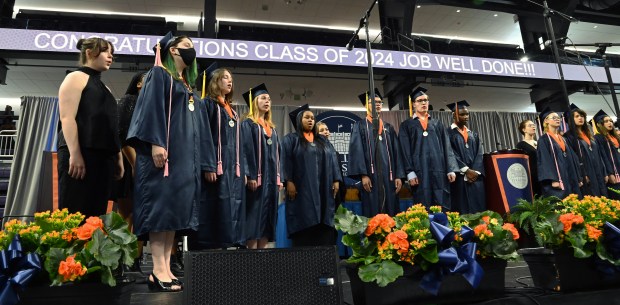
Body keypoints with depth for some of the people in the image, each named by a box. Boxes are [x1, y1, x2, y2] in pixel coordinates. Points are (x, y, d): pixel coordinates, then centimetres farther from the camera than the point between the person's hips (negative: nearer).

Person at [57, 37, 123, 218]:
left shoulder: (104, 87, 24)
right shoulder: (76, 78, 3)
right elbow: (67, 117, -10)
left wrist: (118, 157, 14)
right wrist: (75, 154, -20)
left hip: (104, 157, 7)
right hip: (80, 155, -7)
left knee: (95, 215, 4)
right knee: (74, 215, -9)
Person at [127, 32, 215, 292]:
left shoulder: (189, 87, 26)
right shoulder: (159, 74, 5)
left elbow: (197, 126, 23)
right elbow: (152, 107, -10)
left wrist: (205, 163, 17)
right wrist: (155, 142, -24)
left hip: (185, 154, 8)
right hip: (164, 150, -8)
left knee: (177, 205, 2)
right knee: (161, 203, -13)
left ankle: (165, 267, 4)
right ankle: (158, 270, -12)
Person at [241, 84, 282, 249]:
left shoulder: (272, 128, 21)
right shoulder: (248, 124, -1)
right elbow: (246, 151, -12)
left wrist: (278, 178, 11)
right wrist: (251, 176, -21)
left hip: (271, 178, 7)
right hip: (257, 178, -7)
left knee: (267, 217, 6)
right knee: (254, 217, -7)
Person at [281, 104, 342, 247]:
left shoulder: (322, 140, 21)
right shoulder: (291, 139, 7)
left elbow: (333, 159, 14)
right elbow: (286, 160, -5)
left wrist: (336, 180, 2)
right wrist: (289, 181, -17)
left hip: (323, 190, 5)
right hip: (302, 189, -4)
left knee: (324, 224, 2)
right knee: (304, 224, -5)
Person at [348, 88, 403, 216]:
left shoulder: (389, 128, 19)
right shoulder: (359, 126, 6)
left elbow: (396, 152, 12)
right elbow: (357, 151, -6)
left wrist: (398, 175, 1)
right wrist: (363, 175, -17)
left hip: (389, 177, 4)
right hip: (370, 177, -4)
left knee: (391, 214, 3)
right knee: (372, 215, -4)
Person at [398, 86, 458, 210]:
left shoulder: (437, 124, 19)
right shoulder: (406, 125, 10)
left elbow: (447, 147, 12)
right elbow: (405, 150, 1)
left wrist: (451, 169, 0)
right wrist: (410, 172, -11)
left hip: (439, 170, 3)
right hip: (419, 171, -3)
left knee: (443, 207, 0)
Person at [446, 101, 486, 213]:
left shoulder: (473, 134, 20)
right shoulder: (448, 133, 2)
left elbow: (479, 154, 9)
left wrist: (475, 172, -8)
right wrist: (466, 170, -14)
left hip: (476, 177, 5)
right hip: (459, 178, -5)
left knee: (478, 209, 2)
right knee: (463, 210, -6)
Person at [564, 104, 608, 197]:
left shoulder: (588, 134, 19)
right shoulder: (569, 136, -6)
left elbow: (598, 155, 19)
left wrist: (604, 173, 13)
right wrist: (581, 175, -19)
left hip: (598, 173, 8)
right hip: (586, 175, -8)